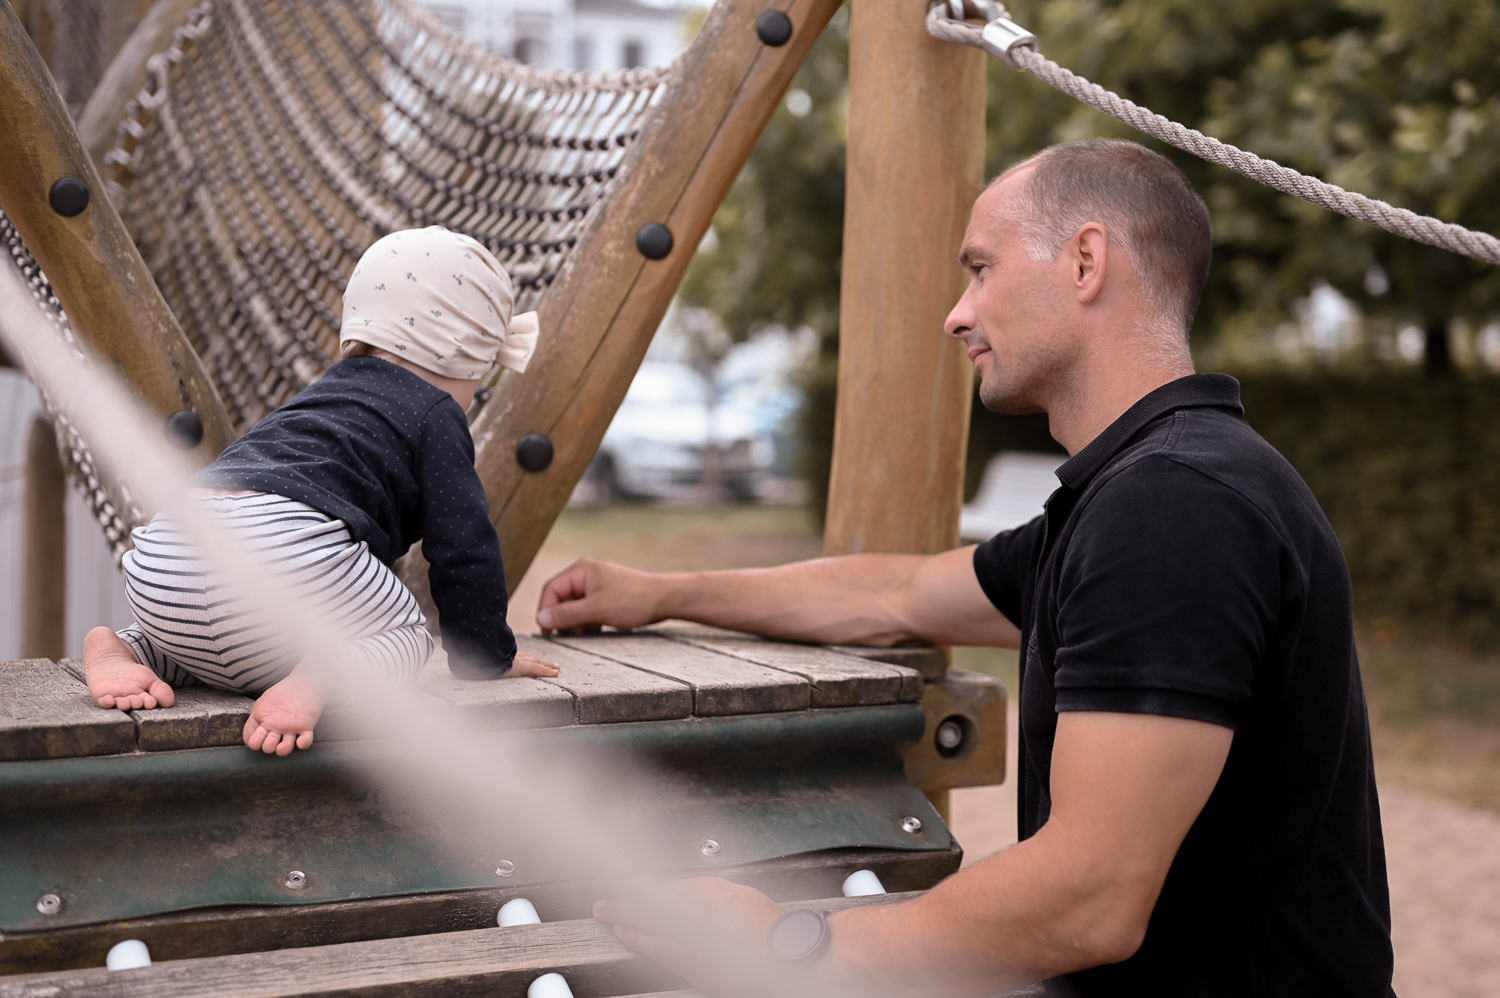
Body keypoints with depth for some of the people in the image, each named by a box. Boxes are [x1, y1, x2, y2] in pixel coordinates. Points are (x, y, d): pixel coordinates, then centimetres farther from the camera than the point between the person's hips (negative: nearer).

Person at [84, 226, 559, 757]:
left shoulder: (325, 392, 39)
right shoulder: (435, 413, 14)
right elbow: (463, 545, 9)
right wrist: (488, 654, 20)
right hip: (280, 546, -8)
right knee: (401, 635, 11)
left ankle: (122, 651, 7)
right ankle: (311, 684, -21)